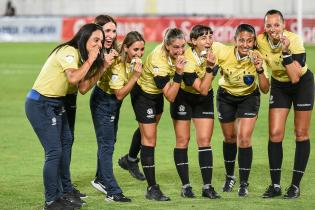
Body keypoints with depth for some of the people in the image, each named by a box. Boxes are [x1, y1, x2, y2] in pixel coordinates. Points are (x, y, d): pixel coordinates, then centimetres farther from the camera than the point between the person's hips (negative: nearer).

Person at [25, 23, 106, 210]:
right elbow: (73, 78, -34)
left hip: (56, 104, 10)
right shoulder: (69, 52, -17)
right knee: (54, 151, -9)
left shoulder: (80, 56, 11)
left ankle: (66, 192, 31)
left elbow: (82, 88, 0)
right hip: (40, 104, -10)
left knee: (66, 142, 18)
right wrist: (90, 60, -22)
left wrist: (102, 67, -5)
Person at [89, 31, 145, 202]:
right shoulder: (117, 64, -31)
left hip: (114, 103, 8)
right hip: (103, 101, -8)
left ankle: (101, 179, 37)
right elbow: (120, 94, -28)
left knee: (109, 141, 20)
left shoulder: (134, 60, -9)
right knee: (106, 144, -9)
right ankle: (112, 192, -10)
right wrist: (136, 75, -34)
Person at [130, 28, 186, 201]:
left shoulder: (176, 53, -19)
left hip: (156, 93, 8)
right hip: (143, 94, -8)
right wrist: (178, 73, -45)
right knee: (149, 138, -9)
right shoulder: (159, 63, -39)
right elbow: (170, 97, -37)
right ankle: (152, 188, -8)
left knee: (148, 130, 27)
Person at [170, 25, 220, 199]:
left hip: (204, 99, 4)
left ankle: (207, 187, -2)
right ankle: (185, 186, 6)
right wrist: (210, 67, -37)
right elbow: (202, 89, -31)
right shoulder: (187, 60, -30)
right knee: (183, 140, -3)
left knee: (204, 140, -3)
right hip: (183, 98, -3)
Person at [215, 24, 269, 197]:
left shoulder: (256, 58, -27)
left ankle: (244, 183, -1)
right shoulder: (223, 53, -27)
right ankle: (229, 177, 36)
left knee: (244, 138, -13)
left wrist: (260, 70, -40)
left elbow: (265, 89, -27)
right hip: (226, 96, 1)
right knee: (229, 137, 13)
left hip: (249, 98, -1)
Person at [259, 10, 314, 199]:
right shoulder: (261, 41, -19)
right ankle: (275, 185, 3)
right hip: (279, 85, 3)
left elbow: (295, 77, -34)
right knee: (275, 134, -5)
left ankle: (296, 185, 7)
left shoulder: (294, 40, -29)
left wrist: (286, 51, -40)